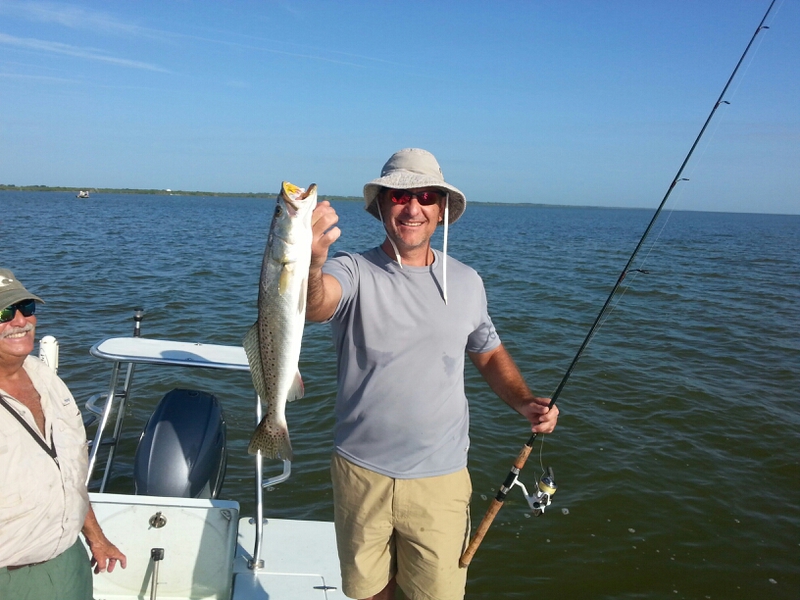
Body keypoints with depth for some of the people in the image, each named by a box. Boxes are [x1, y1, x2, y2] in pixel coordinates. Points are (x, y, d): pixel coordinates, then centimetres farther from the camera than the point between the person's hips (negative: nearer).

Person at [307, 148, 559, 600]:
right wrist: (312, 261, -56)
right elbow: (313, 305, -33)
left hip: (440, 481, 1)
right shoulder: (354, 273, -11)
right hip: (361, 475, -1)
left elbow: (490, 354, 13)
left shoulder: (467, 282, 0)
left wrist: (524, 402, -5)